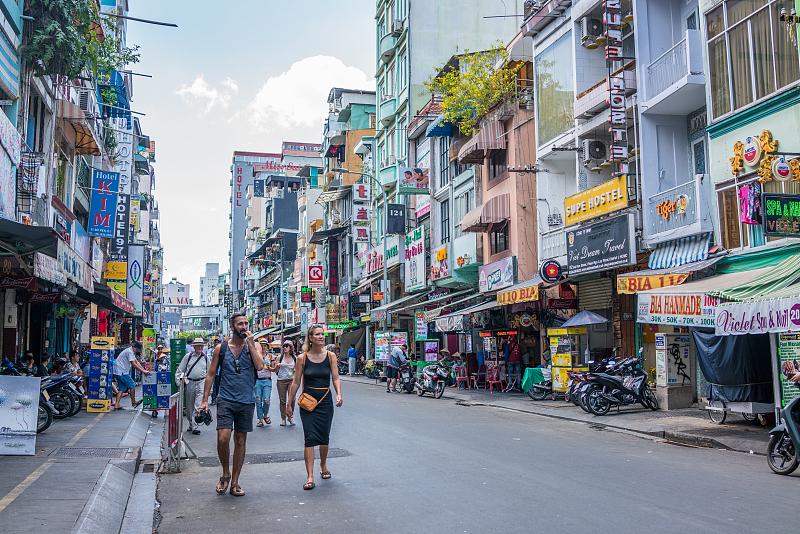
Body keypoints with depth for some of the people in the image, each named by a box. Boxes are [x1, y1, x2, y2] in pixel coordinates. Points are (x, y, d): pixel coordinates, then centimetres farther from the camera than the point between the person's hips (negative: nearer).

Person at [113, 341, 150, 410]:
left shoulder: (131, 352, 17)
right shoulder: (129, 352, -16)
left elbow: (136, 362, 15)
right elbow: (134, 364, -20)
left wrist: (144, 370, 5)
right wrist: (143, 371, -18)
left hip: (118, 372, 10)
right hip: (121, 372, -10)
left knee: (122, 388, 9)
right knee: (132, 386, -2)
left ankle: (116, 405, 5)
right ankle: (133, 403, 8)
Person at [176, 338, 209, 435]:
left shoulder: (205, 358, 10)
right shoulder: (188, 357, 6)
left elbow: (209, 373, 17)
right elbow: (179, 370, 8)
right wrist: (179, 381, -3)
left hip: (201, 383, -1)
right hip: (189, 383, 1)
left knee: (198, 406, -13)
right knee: (189, 407, 8)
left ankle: (195, 427, -12)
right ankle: (191, 424, 24)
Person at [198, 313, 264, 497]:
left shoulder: (254, 346, 3)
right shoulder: (221, 348, 3)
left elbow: (260, 366, -15)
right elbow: (211, 375, 7)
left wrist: (250, 343, -14)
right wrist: (205, 400, 2)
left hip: (246, 401, 1)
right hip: (226, 400, -1)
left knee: (240, 441, 8)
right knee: (223, 438, -14)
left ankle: (234, 482, 19)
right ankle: (225, 474, 12)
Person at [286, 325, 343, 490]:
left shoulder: (330, 356, 0)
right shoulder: (303, 358, -4)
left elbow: (336, 378, -2)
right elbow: (296, 382, 2)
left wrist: (339, 394, -19)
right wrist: (289, 403, 5)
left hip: (325, 401, 2)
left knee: (324, 438, 12)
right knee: (310, 438, -9)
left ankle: (323, 465, 38)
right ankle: (310, 477, -7)